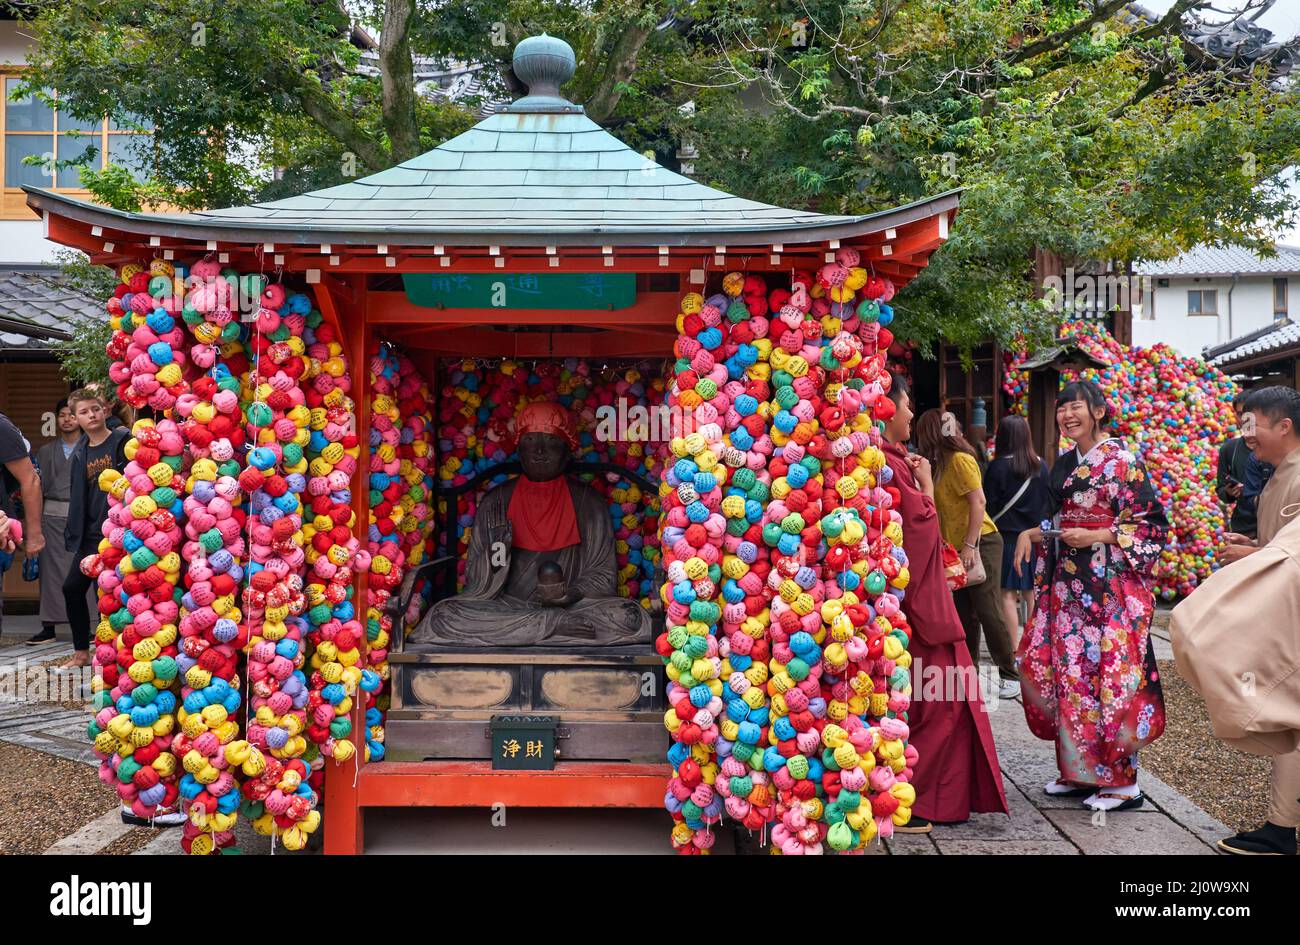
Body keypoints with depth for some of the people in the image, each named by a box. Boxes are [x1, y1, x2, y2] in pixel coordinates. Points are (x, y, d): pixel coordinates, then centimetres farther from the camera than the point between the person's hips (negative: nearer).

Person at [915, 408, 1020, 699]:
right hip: (959, 547, 9)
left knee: (987, 610, -6)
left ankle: (1011, 676, 3)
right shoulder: (943, 463, 13)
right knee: (964, 614, 10)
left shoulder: (960, 460, -12)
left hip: (980, 543, -9)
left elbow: (979, 502, -19)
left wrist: (970, 545, -22)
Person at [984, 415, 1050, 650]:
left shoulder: (998, 467, -10)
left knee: (1008, 593, 1)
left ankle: (1013, 648, 0)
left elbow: (989, 504, -7)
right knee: (1032, 592, 11)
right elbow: (1049, 500, 9)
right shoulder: (1040, 465, 2)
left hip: (1007, 536, -4)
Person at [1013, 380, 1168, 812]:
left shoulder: (1122, 462, -8)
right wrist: (1030, 534, 5)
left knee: (1108, 675, -5)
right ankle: (1080, 770, 18)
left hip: (1109, 586, -7)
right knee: (1067, 673, 7)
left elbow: (1153, 525, -10)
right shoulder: (1064, 464, 14)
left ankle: (1122, 780, 5)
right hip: (1068, 584, 7)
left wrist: (1096, 536, -18)